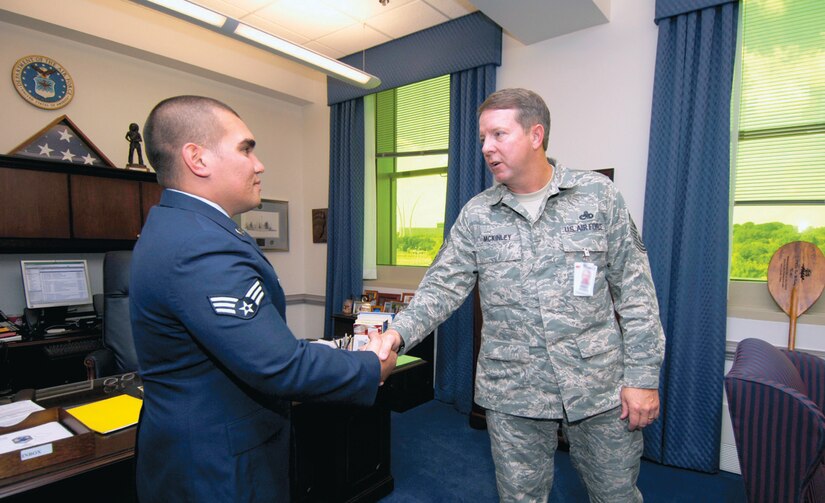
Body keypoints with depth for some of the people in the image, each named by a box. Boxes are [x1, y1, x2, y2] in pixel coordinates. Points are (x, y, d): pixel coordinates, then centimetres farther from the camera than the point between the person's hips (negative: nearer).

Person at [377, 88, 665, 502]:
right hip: (512, 395, 1)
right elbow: (443, 286, -3)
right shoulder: (476, 215, 0)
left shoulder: (598, 195, -3)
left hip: (601, 387, 0)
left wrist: (643, 375, -4)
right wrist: (400, 332, -20)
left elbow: (635, 291, -2)